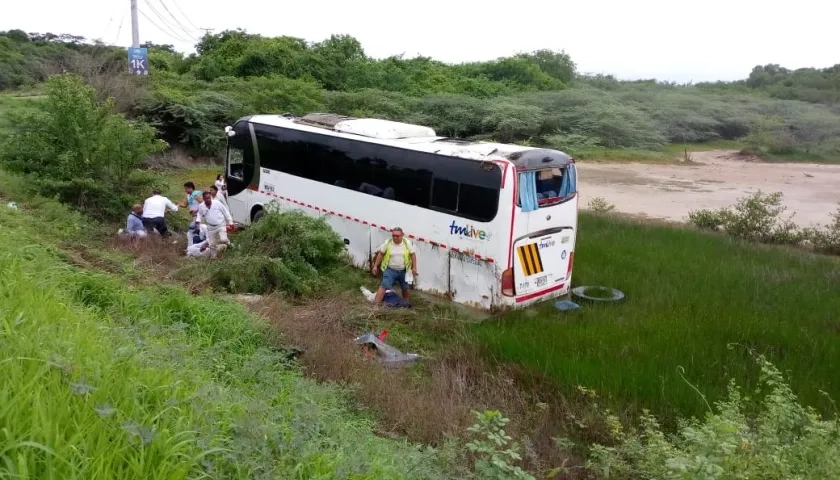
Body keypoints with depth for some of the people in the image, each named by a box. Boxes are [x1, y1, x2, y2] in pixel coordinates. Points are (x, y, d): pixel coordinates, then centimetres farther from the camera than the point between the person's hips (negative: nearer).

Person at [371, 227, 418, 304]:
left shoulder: (407, 243, -8)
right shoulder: (387, 243, -11)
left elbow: (413, 255, -1)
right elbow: (380, 254, -2)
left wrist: (414, 268, -3)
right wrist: (375, 266, -3)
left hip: (403, 271, 2)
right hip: (390, 270, -2)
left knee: (405, 288, 18)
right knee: (384, 286, -14)